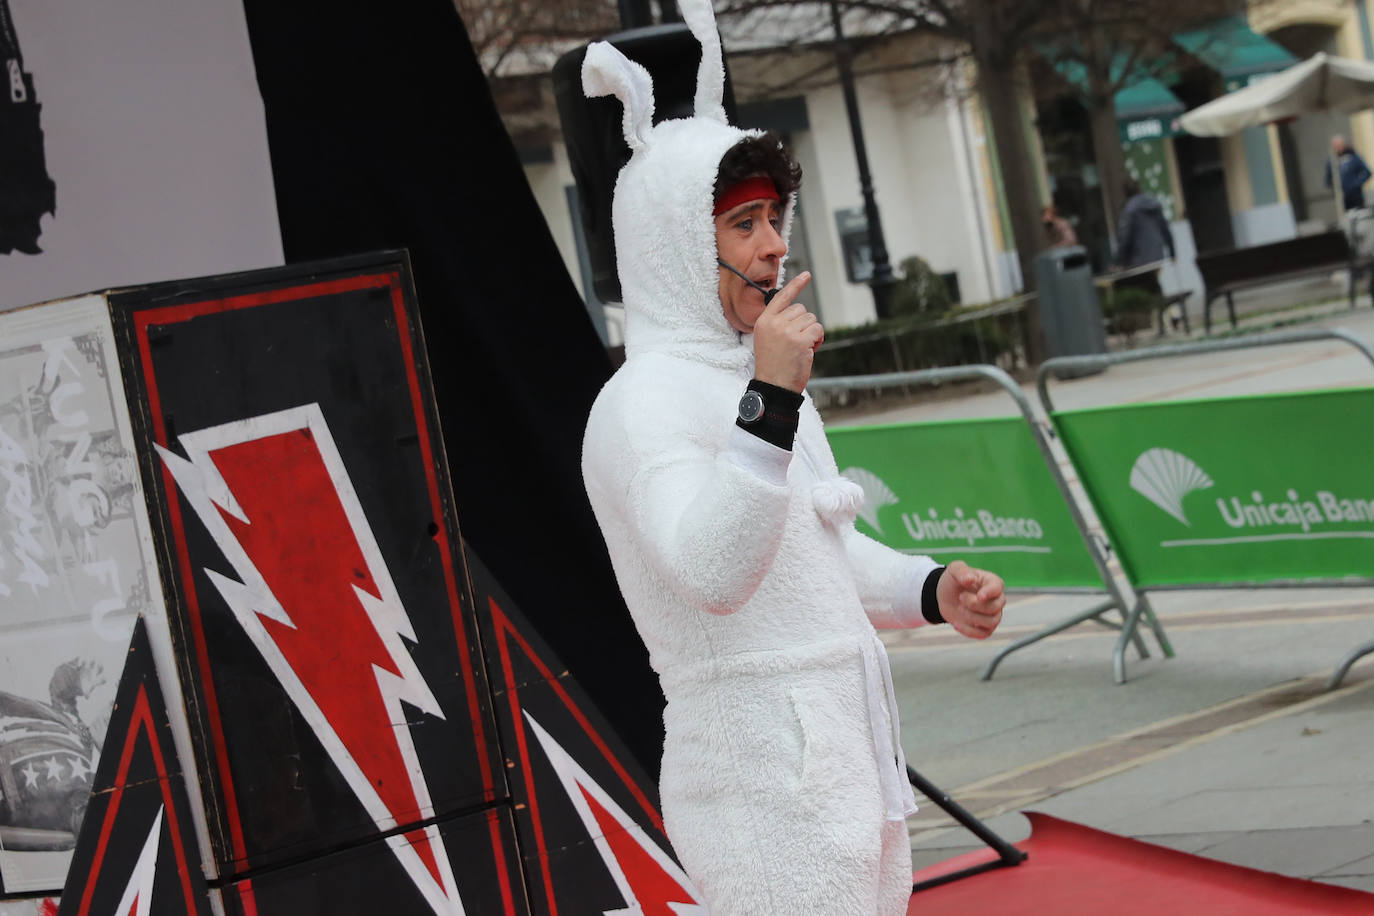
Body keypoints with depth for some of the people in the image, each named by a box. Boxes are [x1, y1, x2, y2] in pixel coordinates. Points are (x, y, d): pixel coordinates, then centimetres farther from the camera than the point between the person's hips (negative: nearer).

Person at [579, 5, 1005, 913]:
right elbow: (710, 573, -29)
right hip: (767, 781, -10)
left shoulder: (747, 377, 16)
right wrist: (767, 405, -35)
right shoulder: (643, 402, -14)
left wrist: (932, 589, 8)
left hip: (849, 762, 10)